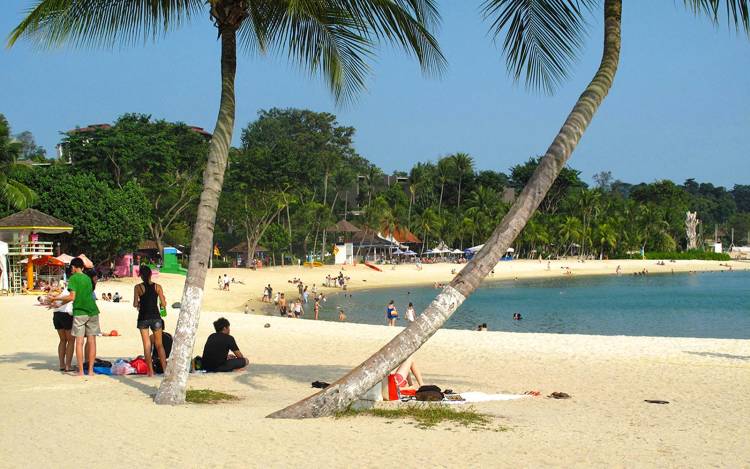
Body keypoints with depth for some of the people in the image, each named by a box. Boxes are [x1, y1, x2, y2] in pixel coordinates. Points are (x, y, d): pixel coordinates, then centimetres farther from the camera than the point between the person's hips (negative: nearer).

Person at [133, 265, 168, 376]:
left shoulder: (138, 287, -4)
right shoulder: (157, 287, -1)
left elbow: (135, 304, -9)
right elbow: (163, 304, -3)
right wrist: (162, 303, 19)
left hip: (143, 317, -1)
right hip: (155, 317, 1)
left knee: (147, 345, 5)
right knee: (159, 344, 10)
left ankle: (151, 371, 2)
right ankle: (165, 368, 1)